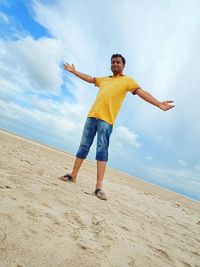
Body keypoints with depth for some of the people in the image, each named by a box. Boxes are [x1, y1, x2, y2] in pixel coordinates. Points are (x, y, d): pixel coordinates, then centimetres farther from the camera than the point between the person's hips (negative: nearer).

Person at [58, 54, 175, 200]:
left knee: (102, 150, -12)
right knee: (83, 147, 7)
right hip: (92, 115, 6)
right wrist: (74, 71, 43)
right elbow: (89, 78, 38)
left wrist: (159, 104, -14)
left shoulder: (128, 80, 9)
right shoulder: (104, 79, 26)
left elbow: (142, 92, -2)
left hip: (107, 119, -5)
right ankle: (73, 175, 18)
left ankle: (99, 187, -11)